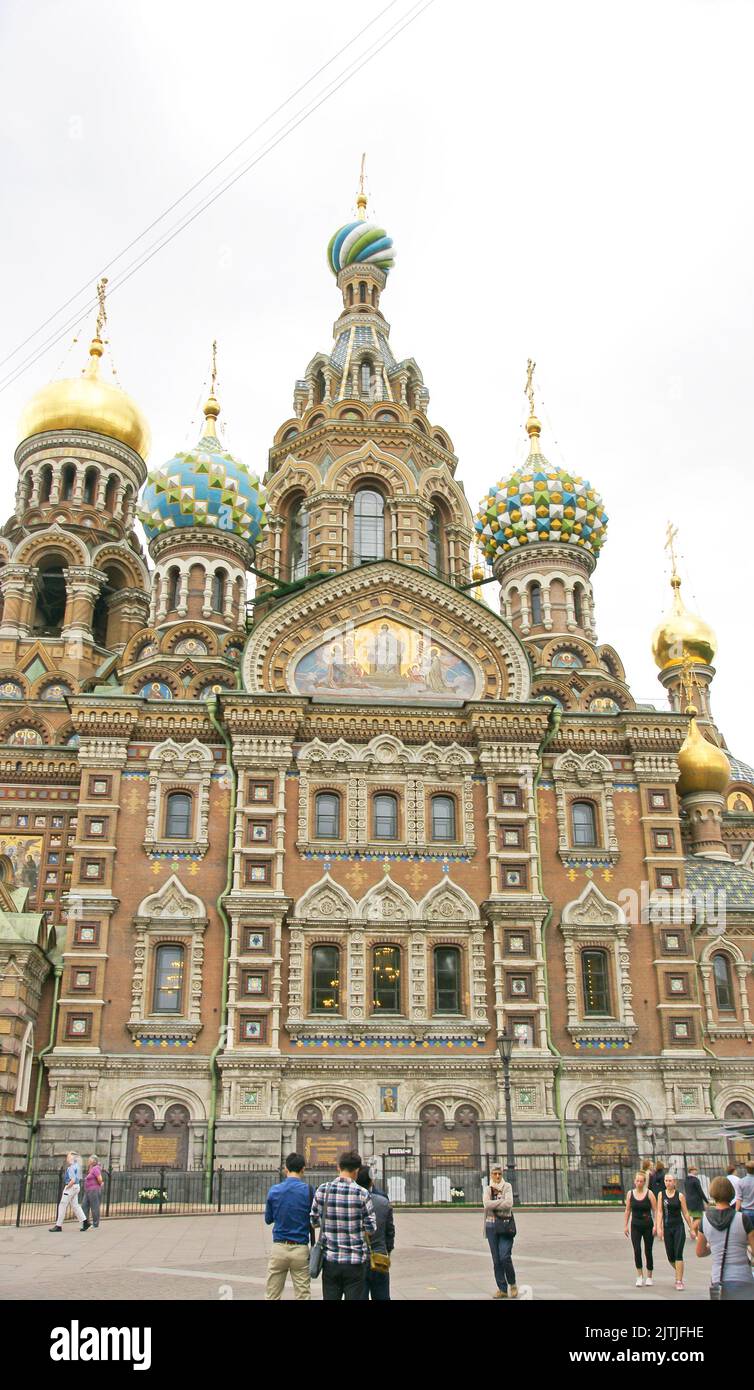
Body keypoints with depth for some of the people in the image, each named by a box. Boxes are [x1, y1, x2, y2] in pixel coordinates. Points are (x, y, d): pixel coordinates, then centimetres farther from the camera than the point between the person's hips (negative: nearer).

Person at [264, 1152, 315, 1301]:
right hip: (300, 1249, -2)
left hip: (279, 1248, 2)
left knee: (272, 1296, 11)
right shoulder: (307, 1190, -8)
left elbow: (268, 1219, 12)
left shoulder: (274, 1190, -1)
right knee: (303, 1295, 5)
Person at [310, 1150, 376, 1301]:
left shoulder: (323, 1190, -4)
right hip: (355, 1260, -2)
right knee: (354, 1297, 7)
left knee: (330, 1297, 12)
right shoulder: (362, 1194, -12)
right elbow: (371, 1228, -5)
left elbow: (314, 1221, 7)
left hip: (330, 1259, 3)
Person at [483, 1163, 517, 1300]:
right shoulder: (487, 1189, 8)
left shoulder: (507, 1186, 1)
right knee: (496, 1260, 4)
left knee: (505, 1257, -11)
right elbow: (486, 1204, -11)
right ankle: (502, 1289, 13)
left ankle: (512, 1284, 11)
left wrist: (493, 1205, -10)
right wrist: (501, 1201, -14)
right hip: (492, 1226, 3)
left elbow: (509, 1203, -15)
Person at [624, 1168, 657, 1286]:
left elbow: (655, 1210, -6)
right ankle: (639, 1276, -3)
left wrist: (655, 1225, -14)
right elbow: (628, 1210, 8)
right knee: (637, 1250, -12)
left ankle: (649, 1277, 21)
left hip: (648, 1225, -1)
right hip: (635, 1226, 1)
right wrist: (625, 1225, 5)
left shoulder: (649, 1193, -6)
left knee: (648, 1251, 6)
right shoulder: (630, 1193, 1)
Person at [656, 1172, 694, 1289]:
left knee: (678, 1254, -9)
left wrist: (691, 1229, 6)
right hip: (667, 1228, 2)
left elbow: (685, 1213, 4)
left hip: (679, 1227, -2)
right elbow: (659, 1212, -1)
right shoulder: (661, 1195, 2)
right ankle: (679, 1272, 36)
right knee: (670, 1256, 8)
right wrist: (659, 1228, -10)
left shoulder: (680, 1195, -2)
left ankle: (679, 1281, -3)